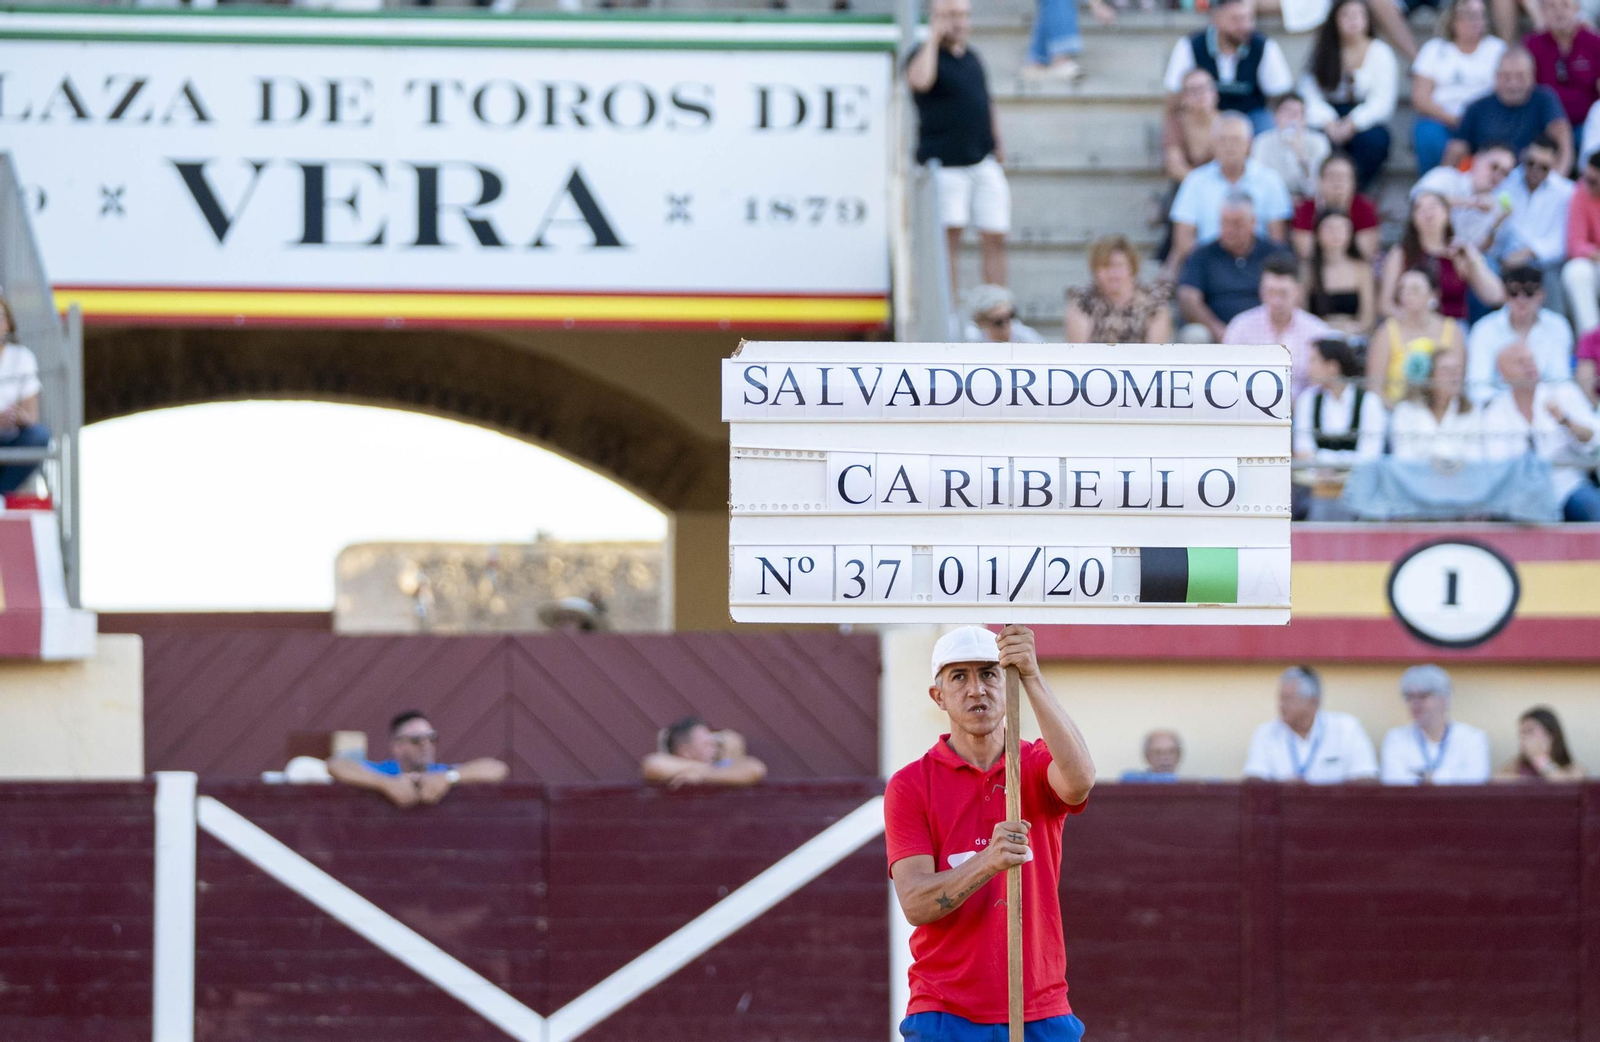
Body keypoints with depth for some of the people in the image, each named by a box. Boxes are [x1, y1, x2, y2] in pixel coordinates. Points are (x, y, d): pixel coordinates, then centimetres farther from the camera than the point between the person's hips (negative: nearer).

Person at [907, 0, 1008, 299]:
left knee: (995, 238, 2)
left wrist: (997, 145, 20)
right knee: (950, 234, -8)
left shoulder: (972, 58, 16)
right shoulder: (925, 54, -5)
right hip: (944, 162, -6)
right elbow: (920, 80, -28)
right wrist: (934, 38, -21)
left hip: (984, 162, 6)